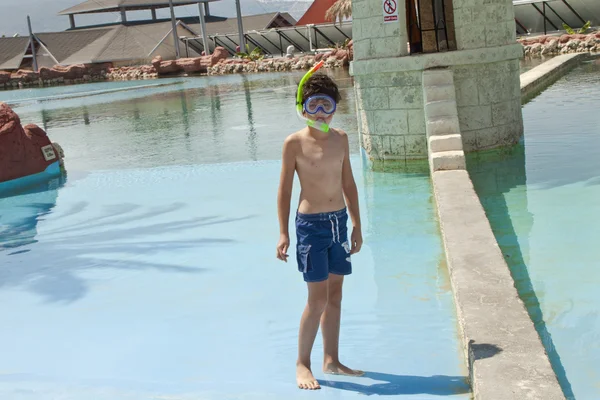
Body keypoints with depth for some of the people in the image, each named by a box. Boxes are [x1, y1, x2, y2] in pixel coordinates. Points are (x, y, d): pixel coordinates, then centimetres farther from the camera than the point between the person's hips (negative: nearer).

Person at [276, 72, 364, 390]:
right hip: (311, 224, -5)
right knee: (318, 298, -6)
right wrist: (283, 233, -9)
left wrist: (356, 226, 13)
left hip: (339, 221, 5)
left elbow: (348, 184, 12)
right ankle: (302, 364, 9)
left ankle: (331, 360, 22)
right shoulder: (294, 143, -8)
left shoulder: (340, 139, 6)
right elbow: (285, 190, -5)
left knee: (335, 294, 11)